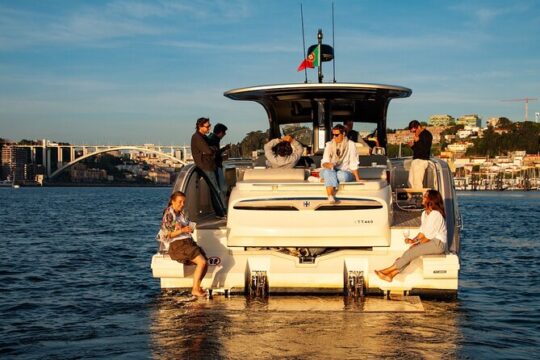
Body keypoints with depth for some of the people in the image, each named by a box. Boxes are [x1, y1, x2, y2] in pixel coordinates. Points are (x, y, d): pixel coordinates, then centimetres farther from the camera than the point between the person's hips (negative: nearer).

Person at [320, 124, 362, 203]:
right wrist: (328, 164, -25)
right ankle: (330, 197, -48)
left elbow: (353, 164, -2)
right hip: (330, 171, 2)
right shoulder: (329, 145, 7)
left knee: (343, 176, -38)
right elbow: (324, 162, 0)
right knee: (328, 171, -36)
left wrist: (357, 179, -11)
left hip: (345, 172, -1)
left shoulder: (350, 145, 0)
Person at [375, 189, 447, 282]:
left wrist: (415, 242, -11)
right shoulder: (425, 213, 12)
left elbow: (429, 236, -18)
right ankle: (390, 275, -23)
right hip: (430, 241, 8)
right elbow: (423, 232, 13)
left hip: (438, 244, -8)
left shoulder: (436, 215, -18)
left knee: (411, 251, -22)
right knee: (410, 253, -12)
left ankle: (388, 270, -19)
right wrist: (414, 240, -3)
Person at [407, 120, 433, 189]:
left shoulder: (427, 134, -10)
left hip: (421, 161, -10)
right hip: (415, 160, 10)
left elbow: (426, 149, -20)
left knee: (417, 183, -13)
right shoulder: (419, 135, 16)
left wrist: (418, 141, -23)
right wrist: (412, 145, 5)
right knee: (411, 182, 10)